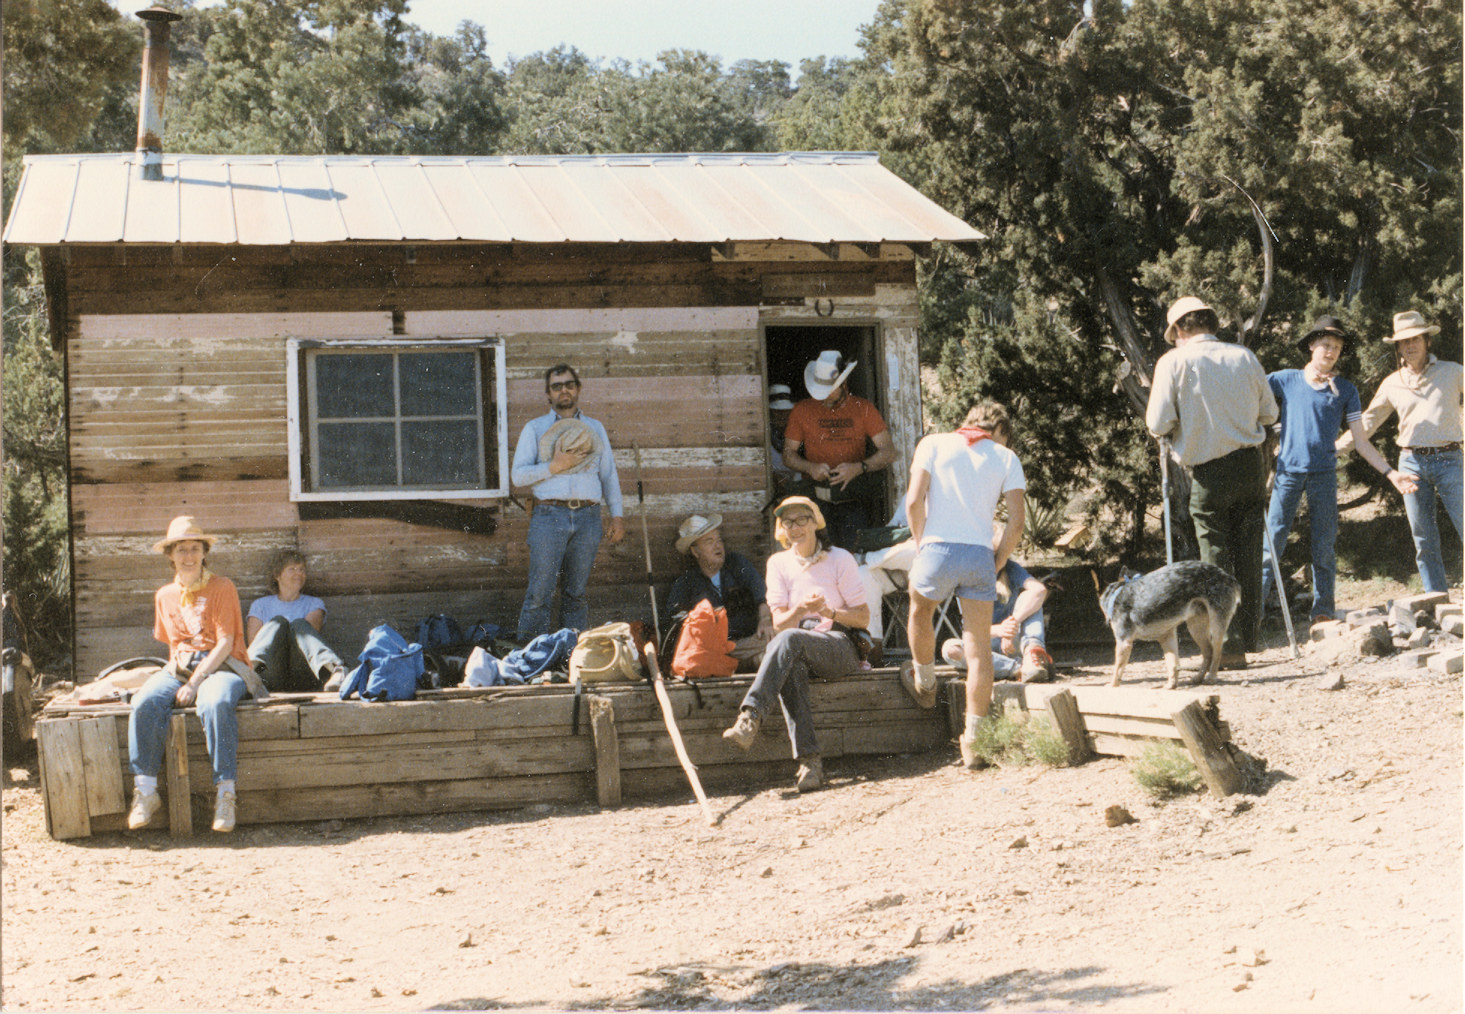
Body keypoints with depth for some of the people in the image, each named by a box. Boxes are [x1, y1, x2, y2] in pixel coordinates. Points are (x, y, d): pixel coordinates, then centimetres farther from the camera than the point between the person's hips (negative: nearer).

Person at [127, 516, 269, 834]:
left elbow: (225, 644, -7)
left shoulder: (222, 587, 0)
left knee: (216, 704, -40)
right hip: (179, 667, 4)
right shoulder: (164, 596, 17)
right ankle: (145, 791, -27)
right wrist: (179, 673, 5)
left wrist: (195, 682, -17)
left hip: (220, 666, -4)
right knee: (145, 703, -29)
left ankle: (225, 793, -36)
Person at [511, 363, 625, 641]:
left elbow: (609, 475, 19)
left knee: (576, 592, 5)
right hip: (549, 516, -2)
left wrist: (617, 514, 10)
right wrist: (554, 466, -8)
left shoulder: (595, 428, 20)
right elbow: (518, 475, 4)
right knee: (540, 592, -8)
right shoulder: (535, 429, 12)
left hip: (587, 517, 2)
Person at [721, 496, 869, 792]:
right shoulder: (779, 563, 14)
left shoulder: (840, 559, 6)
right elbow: (778, 623, 5)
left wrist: (830, 612, -16)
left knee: (789, 640, -35)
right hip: (800, 655, 2)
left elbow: (863, 618, 4)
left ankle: (749, 717, -50)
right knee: (789, 669, -37)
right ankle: (809, 762, -48)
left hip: (841, 647, -2)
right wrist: (800, 610, -18)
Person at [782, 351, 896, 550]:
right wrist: (810, 467, -10)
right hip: (816, 498, 1)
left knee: (852, 550, -17)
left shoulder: (863, 409, 8)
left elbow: (888, 451, 3)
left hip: (853, 497, 0)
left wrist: (858, 468, -15)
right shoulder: (802, 411, 10)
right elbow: (788, 454, 12)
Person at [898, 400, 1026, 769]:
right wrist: (998, 561, 14)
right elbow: (1017, 521, 3)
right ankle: (973, 740, 4)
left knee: (920, 612, 30)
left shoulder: (933, 443, 8)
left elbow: (914, 501, -3)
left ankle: (924, 684, 48)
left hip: (938, 548, -1)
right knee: (979, 649, 5)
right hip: (980, 554, 1)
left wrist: (922, 545, 10)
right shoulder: (1006, 458, 11)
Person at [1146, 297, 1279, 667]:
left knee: (1217, 562, 2)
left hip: (1209, 473, -4)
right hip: (1251, 466, 4)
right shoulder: (1244, 356, 6)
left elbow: (1158, 424, -10)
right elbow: (1269, 412, 12)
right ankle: (1247, 640, 16)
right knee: (1248, 557, 11)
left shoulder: (1174, 362, -6)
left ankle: (1229, 647, 0)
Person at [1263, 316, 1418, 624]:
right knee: (1272, 544, -5)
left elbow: (1361, 442, 9)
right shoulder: (1286, 380, 8)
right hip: (1287, 472, -1)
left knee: (1324, 549, 2)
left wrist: (1389, 472, 1)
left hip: (1324, 474, 1)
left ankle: (1322, 613, 9)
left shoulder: (1345, 390, 10)